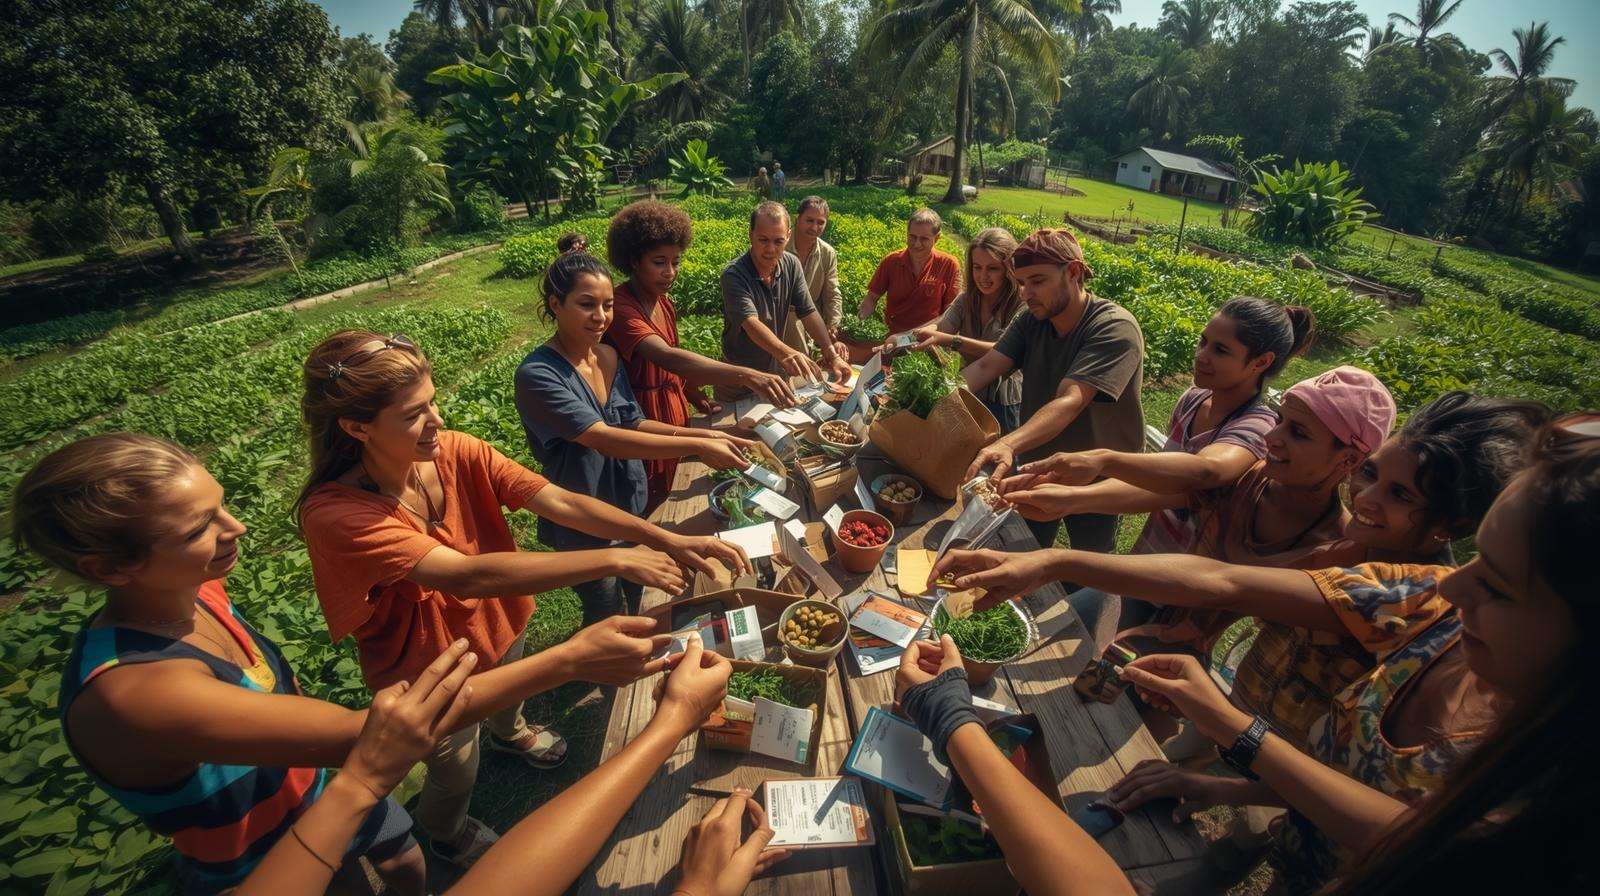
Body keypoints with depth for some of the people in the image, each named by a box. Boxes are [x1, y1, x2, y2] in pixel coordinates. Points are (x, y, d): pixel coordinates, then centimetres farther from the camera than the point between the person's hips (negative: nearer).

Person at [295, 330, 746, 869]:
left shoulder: (456, 453, -22)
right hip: (430, 670, -4)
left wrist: (667, 540, -38)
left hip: (497, 621, 4)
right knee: (457, 770, 21)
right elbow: (468, 576, -45)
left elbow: (560, 503, -27)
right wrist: (616, 561, -47)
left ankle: (509, 734, 72)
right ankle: (447, 834, 59)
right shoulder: (334, 512, -35)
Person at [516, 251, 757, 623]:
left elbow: (632, 423, 2)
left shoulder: (609, 356, -3)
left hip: (631, 505, 6)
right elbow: (603, 438, -33)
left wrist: (703, 434, -11)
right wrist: (697, 447, -35)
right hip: (583, 526, -6)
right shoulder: (537, 375, -25)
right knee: (607, 617, 16)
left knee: (643, 598, 26)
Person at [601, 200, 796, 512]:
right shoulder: (620, 307, -26)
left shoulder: (665, 304, 3)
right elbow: (666, 357, -43)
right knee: (645, 514, 7)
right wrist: (745, 376, -54)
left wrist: (697, 399, 1)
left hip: (675, 418, 8)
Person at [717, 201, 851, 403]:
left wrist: (832, 355, -24)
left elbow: (809, 312, -9)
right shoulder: (734, 275, -25)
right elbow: (751, 324, -38)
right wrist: (785, 353, -57)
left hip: (778, 371, 5)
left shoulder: (792, 265, -6)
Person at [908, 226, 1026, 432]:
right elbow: (941, 326, -14)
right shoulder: (966, 299, 1)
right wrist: (924, 333, -39)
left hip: (1006, 406, -5)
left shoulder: (1023, 305, -16)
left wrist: (949, 340, -41)